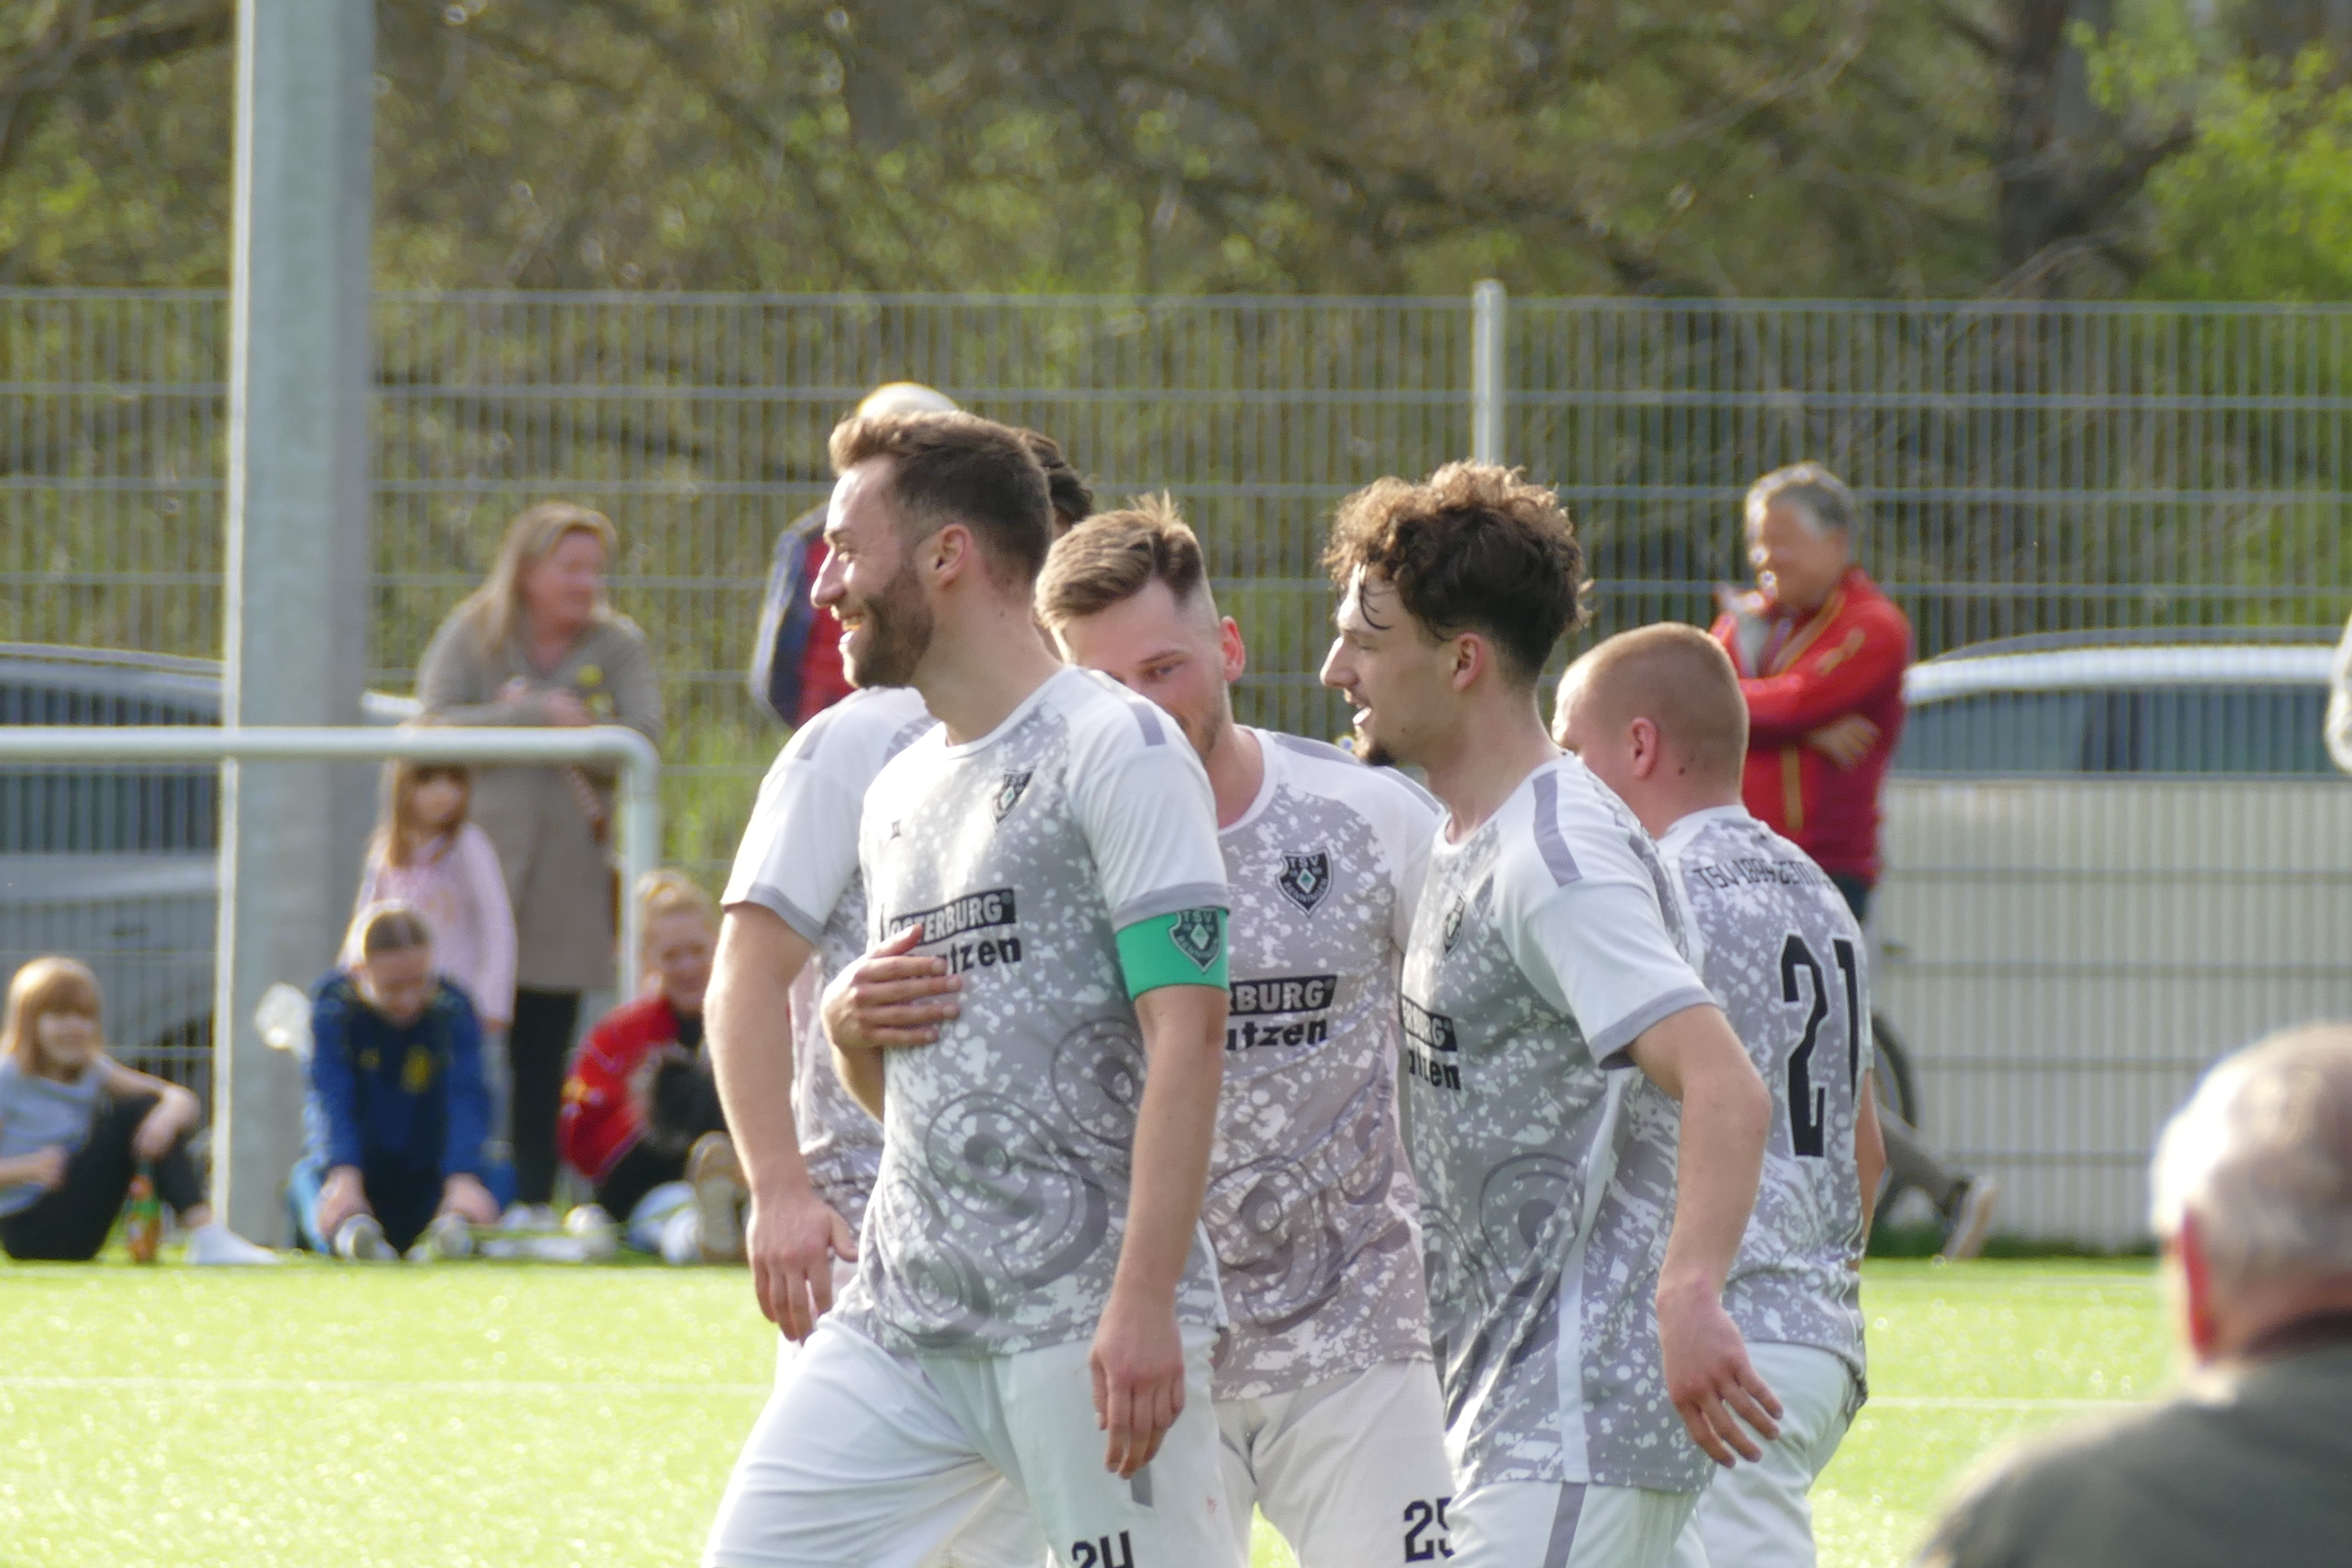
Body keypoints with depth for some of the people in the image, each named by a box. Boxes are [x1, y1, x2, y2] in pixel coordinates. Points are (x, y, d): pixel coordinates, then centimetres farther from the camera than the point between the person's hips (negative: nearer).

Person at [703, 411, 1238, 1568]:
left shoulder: (1115, 749, -7)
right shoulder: (897, 792, 18)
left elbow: (1186, 1031, -15)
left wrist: (1144, 1298, -23)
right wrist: (847, 1024, 3)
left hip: (1084, 1327, -8)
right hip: (899, 1320, 8)